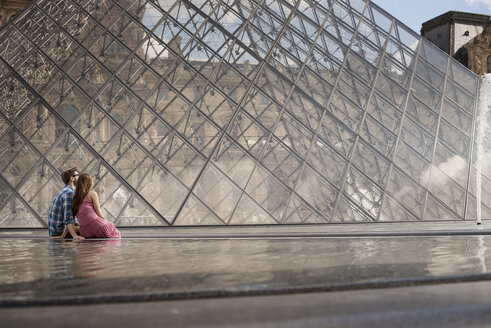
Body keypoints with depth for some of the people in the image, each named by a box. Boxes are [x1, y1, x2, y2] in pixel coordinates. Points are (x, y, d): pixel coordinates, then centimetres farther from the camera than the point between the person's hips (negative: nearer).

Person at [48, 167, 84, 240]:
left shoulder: (63, 191, 15)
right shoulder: (69, 193, -17)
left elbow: (72, 215, 20)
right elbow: (68, 217, -28)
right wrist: (75, 235, -36)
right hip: (59, 230, -9)